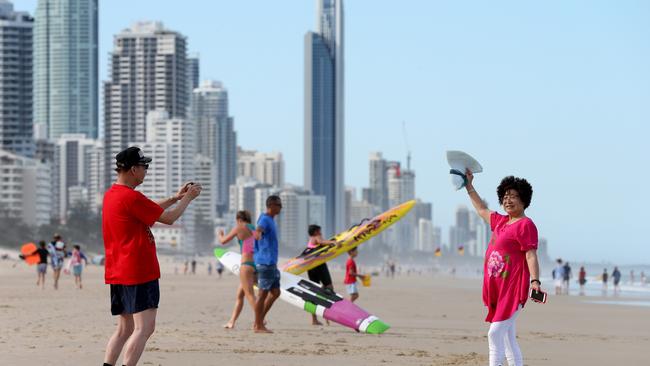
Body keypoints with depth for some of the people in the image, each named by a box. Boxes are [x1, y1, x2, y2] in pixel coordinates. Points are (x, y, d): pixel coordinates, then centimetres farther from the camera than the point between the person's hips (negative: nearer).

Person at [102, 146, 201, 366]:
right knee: (144, 328, -10)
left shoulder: (111, 195, 14)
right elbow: (168, 218, -10)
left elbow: (149, 209, 27)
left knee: (125, 328, 14)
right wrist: (188, 198, 5)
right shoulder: (131, 197, -16)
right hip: (139, 273, -10)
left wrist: (175, 198, 24)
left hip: (118, 273, 10)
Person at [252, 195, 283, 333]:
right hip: (265, 262, -10)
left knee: (275, 292, 10)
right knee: (263, 293, -4)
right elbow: (259, 229, -37)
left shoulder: (271, 220, 17)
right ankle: (259, 326, 1)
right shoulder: (264, 220, -14)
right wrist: (257, 233, -60)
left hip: (271, 263, 10)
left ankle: (259, 321, 15)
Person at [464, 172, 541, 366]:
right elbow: (482, 210, 36)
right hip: (496, 289, 9)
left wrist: (535, 281, -29)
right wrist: (469, 186, 40)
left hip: (513, 289, -9)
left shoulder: (526, 225, -7)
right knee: (508, 339, 9)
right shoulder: (501, 221, 17)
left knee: (495, 333, -17)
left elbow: (531, 256, -16)